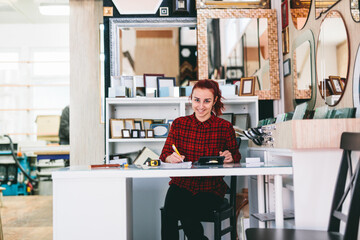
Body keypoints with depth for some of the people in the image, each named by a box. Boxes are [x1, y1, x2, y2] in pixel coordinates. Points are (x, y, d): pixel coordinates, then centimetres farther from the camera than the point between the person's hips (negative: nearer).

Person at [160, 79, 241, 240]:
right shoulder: (179, 124, 7)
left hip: (212, 187, -1)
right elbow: (165, 154, 5)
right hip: (182, 184, 2)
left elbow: (236, 156, 12)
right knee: (170, 210, -29)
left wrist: (230, 157, -12)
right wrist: (171, 158, -19)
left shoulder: (225, 127, 4)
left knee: (187, 213, -28)